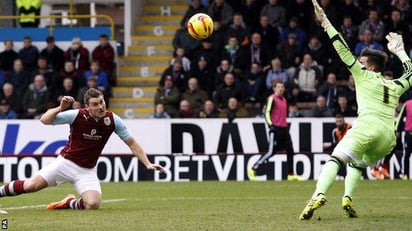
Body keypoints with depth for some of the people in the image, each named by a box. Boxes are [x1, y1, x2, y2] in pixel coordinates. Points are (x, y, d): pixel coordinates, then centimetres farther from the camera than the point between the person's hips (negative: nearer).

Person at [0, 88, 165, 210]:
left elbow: (131, 143, 0)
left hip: (87, 170, 2)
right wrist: (60, 108, -33)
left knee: (93, 204, -22)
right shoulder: (76, 115, -17)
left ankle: (68, 203, 11)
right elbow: (44, 120, -15)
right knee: (31, 186, -13)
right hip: (66, 162, -2)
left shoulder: (113, 120, -11)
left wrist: (148, 164, -6)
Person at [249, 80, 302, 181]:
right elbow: (267, 112, -13)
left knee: (290, 150, 5)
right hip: (275, 128, -8)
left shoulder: (284, 100, 18)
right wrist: (270, 125, -24)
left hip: (284, 128, 8)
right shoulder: (272, 99, -6)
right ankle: (253, 169, -7)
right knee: (272, 151, -13)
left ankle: (291, 175, 11)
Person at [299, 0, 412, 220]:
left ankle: (319, 195, -40)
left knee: (336, 159, -16)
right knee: (356, 165, 25)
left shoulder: (364, 75, 14)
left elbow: (344, 51, 9)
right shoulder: (394, 86, 27)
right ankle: (347, 198, 0)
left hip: (367, 127, -6)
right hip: (388, 137, 6)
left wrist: (325, 22, 11)